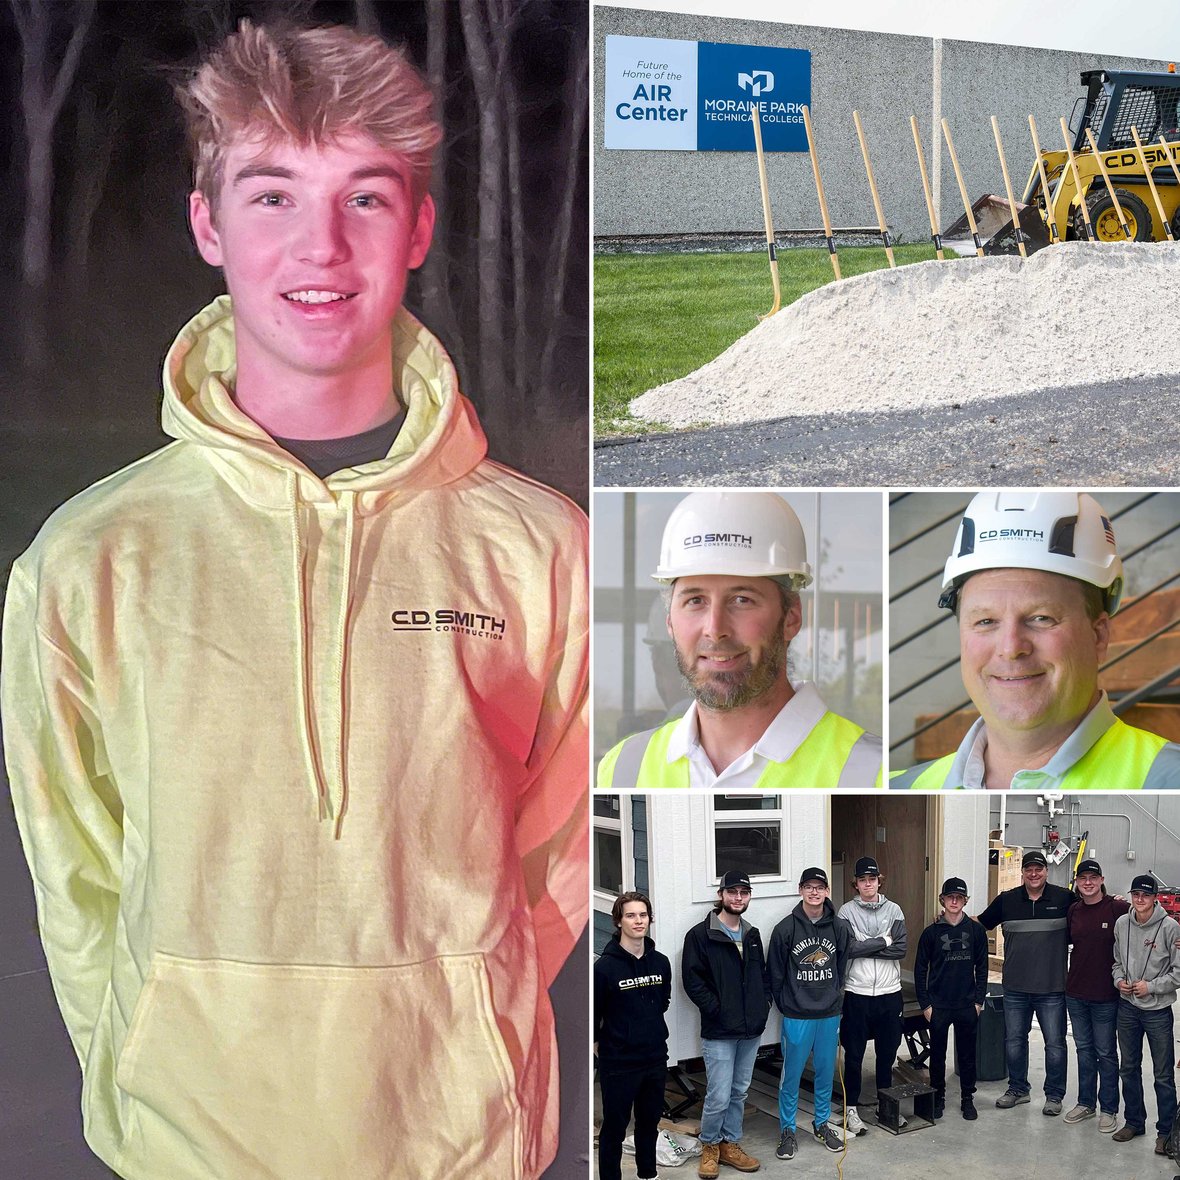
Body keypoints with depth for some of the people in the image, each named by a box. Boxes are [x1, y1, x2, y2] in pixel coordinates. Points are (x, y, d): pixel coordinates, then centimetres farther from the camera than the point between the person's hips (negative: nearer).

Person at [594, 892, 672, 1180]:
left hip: (655, 1058, 5)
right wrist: (601, 1044, 3)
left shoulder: (661, 963, -1)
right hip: (618, 1062, -5)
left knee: (650, 1122, 19)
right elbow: (592, 1014, -8)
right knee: (614, 1127, 5)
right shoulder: (605, 966, -17)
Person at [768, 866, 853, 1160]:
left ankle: (822, 1124, 29)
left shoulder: (839, 927, -1)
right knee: (791, 1074, 4)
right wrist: (787, 1005, 2)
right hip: (796, 1016, -3)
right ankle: (787, 1130, 16)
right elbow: (776, 974, -2)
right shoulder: (786, 928, -9)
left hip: (829, 1014, 3)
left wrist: (831, 997, 6)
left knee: (826, 1072, 13)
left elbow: (842, 968, 8)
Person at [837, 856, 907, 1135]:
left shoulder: (894, 910, 3)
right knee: (854, 1054, 4)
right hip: (857, 993, -2)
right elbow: (847, 949, -16)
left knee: (887, 1052, 12)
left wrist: (864, 948, -13)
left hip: (889, 992, 2)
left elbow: (900, 950, -7)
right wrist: (882, 941, -11)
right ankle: (851, 1108, 14)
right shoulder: (847, 911, -3)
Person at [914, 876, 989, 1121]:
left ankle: (967, 1098, 20)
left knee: (967, 1054, 8)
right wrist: (925, 1004, -3)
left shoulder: (976, 930, 1)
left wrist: (979, 1000, 0)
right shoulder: (931, 932, -2)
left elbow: (982, 968, 5)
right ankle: (938, 1098, 21)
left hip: (968, 1006, 1)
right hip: (938, 1006, 0)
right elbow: (920, 970, 1)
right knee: (937, 1054, 8)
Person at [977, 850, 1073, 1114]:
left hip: (1052, 988, -3)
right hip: (1015, 988, 3)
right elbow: (979, 924, 12)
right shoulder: (1006, 900, 3)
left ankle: (1054, 1095, 20)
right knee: (1014, 1040, 13)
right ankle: (1017, 1089, 29)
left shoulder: (1064, 898, -4)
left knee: (1055, 1043, 6)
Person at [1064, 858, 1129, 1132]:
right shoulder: (1074, 910, 4)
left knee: (1106, 1053, 5)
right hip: (1075, 992, 5)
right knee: (1084, 1049, 15)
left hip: (1105, 995, -5)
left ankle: (1109, 1109, 16)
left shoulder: (1118, 908, -12)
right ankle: (1086, 1103, 26)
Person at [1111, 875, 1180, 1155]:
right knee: (1129, 1069, 15)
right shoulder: (1121, 924, 2)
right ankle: (1134, 1121, 28)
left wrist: (1151, 987, -14)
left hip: (1157, 1010, -5)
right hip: (1127, 1007, 5)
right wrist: (1119, 979, -2)